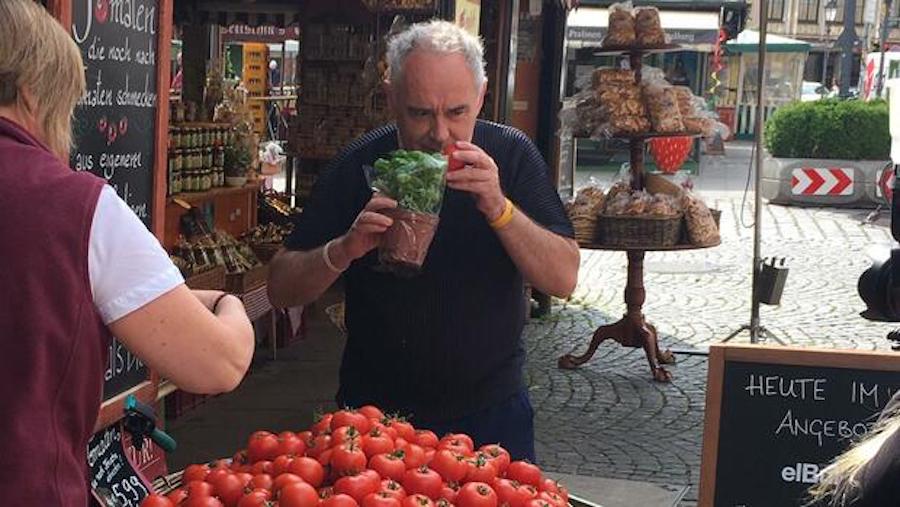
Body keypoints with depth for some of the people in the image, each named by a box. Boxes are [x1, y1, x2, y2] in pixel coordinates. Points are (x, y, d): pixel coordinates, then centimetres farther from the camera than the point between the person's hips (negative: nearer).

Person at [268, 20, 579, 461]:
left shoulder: (512, 155, -9)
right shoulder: (359, 164, -10)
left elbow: (563, 279, -15)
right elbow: (281, 289, -10)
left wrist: (499, 208, -29)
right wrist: (345, 249, -29)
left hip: (491, 410, 1)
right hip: (376, 408, 0)